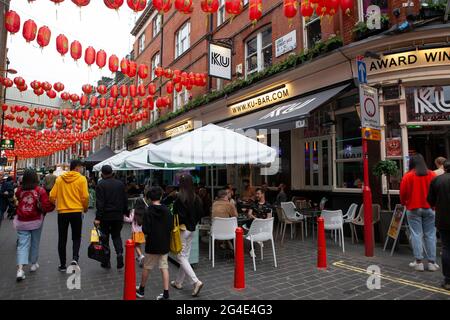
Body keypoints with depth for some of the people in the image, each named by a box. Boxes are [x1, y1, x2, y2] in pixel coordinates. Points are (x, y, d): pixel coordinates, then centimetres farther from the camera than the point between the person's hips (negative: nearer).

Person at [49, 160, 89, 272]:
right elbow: (85, 196, -10)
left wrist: (57, 204, 22)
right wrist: (85, 207, 8)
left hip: (62, 212, 2)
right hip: (76, 212, -2)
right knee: (76, 237, 12)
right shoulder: (81, 179, -6)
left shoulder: (59, 178, 4)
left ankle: (62, 265, 19)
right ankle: (75, 258, -8)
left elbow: (52, 196, 2)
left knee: (62, 239, 14)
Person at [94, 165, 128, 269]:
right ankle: (120, 254, -2)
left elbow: (100, 203, -14)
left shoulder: (101, 185, -8)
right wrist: (125, 213, 17)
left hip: (105, 216, -3)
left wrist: (98, 218, -14)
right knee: (116, 236, 16)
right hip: (118, 216, 4)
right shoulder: (120, 184, 6)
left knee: (105, 237, 9)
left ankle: (106, 262, 15)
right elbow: (125, 201, 9)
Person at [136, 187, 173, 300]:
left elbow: (145, 230, -17)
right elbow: (171, 227, -1)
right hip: (165, 244, 3)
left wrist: (148, 233, 3)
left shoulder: (148, 212, -15)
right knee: (164, 267, 9)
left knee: (146, 267, 15)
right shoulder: (167, 210, -4)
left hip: (152, 244, -3)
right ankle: (166, 294, 9)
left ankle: (141, 290, 33)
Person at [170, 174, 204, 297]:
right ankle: (178, 282, 30)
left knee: (181, 257, 3)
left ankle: (196, 282, -7)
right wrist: (193, 223, 11)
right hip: (192, 230, 7)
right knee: (185, 256, 16)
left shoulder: (179, 197, -19)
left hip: (182, 229, -7)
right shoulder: (196, 198, -1)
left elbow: (177, 215, -21)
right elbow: (200, 213, 2)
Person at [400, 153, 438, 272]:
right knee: (430, 235, 7)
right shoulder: (432, 175, -1)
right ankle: (432, 262, 10)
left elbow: (403, 193, -3)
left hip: (413, 209, -2)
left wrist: (404, 203, 16)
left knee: (416, 234, 3)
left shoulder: (407, 176, -7)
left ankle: (418, 262, 5)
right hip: (429, 208, 2)